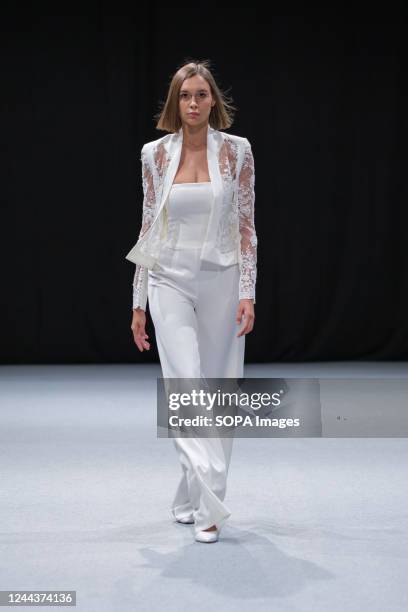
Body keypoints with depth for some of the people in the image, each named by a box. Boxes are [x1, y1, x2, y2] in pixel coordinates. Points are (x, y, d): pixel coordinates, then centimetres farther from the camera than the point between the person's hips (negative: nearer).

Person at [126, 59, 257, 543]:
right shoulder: (155, 154, 2)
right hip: (171, 282, 0)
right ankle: (208, 503, -13)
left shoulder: (236, 151, -1)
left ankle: (194, 497, 20)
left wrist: (248, 293, -9)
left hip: (221, 283, 0)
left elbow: (246, 227, -1)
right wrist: (138, 302, 4)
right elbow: (148, 229, 6)